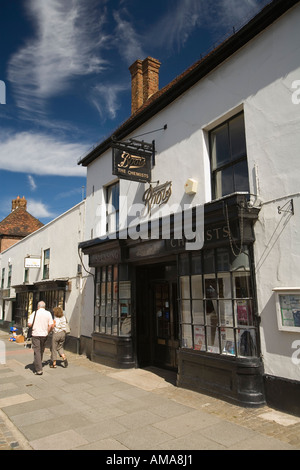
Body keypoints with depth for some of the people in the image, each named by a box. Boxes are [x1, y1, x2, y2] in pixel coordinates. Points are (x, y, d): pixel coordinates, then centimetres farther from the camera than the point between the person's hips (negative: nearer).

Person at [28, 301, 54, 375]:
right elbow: (51, 325, -3)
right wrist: (47, 332, 11)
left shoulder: (34, 313, -5)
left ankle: (39, 370, -5)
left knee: (37, 351, -1)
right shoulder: (48, 313, 1)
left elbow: (29, 324, -10)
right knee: (41, 351, 18)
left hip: (36, 335, -3)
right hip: (44, 335, 3)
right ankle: (37, 365, 32)